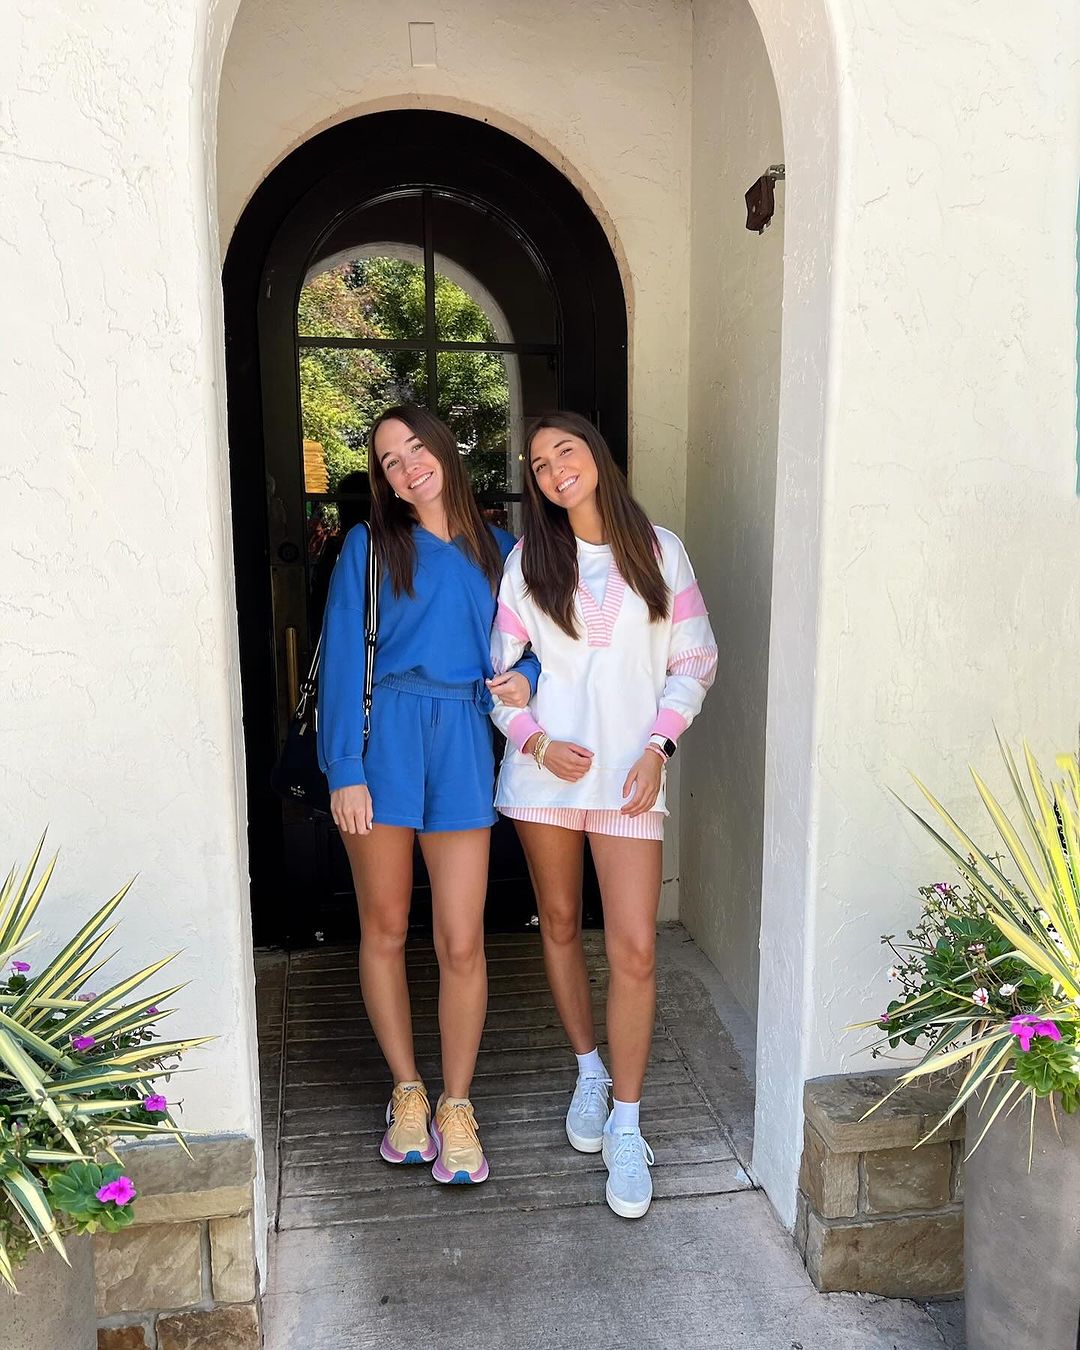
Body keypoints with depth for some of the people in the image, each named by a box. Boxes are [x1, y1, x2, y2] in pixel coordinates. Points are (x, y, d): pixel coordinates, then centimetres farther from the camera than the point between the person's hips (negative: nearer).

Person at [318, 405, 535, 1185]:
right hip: (383, 741, -1)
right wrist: (344, 770, -10)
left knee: (461, 942, -1)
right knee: (385, 928, 9)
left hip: (462, 744, 1)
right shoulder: (370, 546, 5)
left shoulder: (498, 551, 11)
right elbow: (344, 658, -2)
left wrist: (527, 675, -6)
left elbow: (527, 642, 18)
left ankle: (457, 1106, 18)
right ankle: (407, 1092, 28)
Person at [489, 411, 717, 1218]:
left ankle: (625, 1124, 10)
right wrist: (537, 741, -10)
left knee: (635, 949, -7)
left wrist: (657, 746, -8)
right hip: (545, 766, 2)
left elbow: (695, 660, 3)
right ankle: (589, 1071, 35)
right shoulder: (529, 560, 6)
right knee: (559, 923, 14)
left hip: (629, 771, -2)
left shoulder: (660, 550, 3)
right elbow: (499, 667, 5)